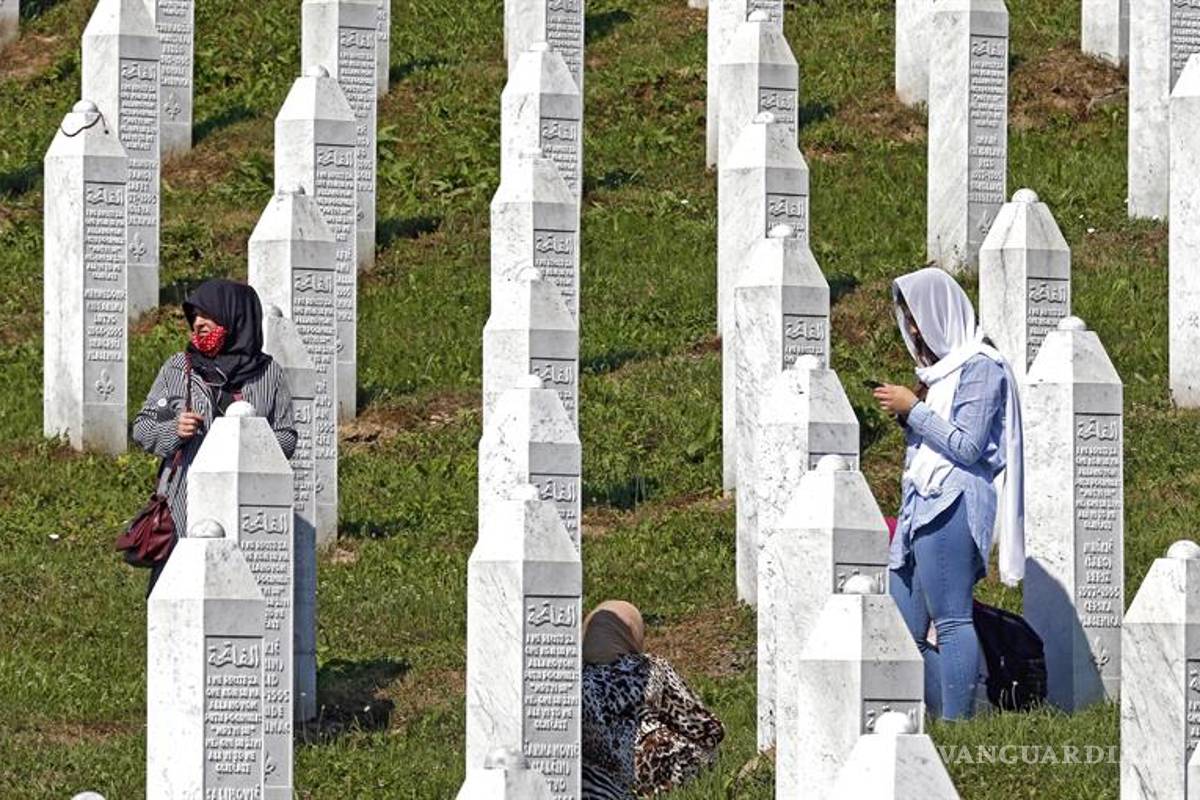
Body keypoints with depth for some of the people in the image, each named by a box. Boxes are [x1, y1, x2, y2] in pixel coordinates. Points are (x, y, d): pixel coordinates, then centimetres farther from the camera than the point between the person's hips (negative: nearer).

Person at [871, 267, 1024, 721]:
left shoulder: (980, 367, -6)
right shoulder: (938, 367, 22)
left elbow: (967, 445, -12)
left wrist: (913, 410, -8)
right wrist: (905, 414, 10)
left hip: (951, 507, -10)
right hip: (919, 507, 10)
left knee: (951, 621, -11)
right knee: (905, 629, 6)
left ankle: (957, 725, -12)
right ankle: (943, 718, 10)